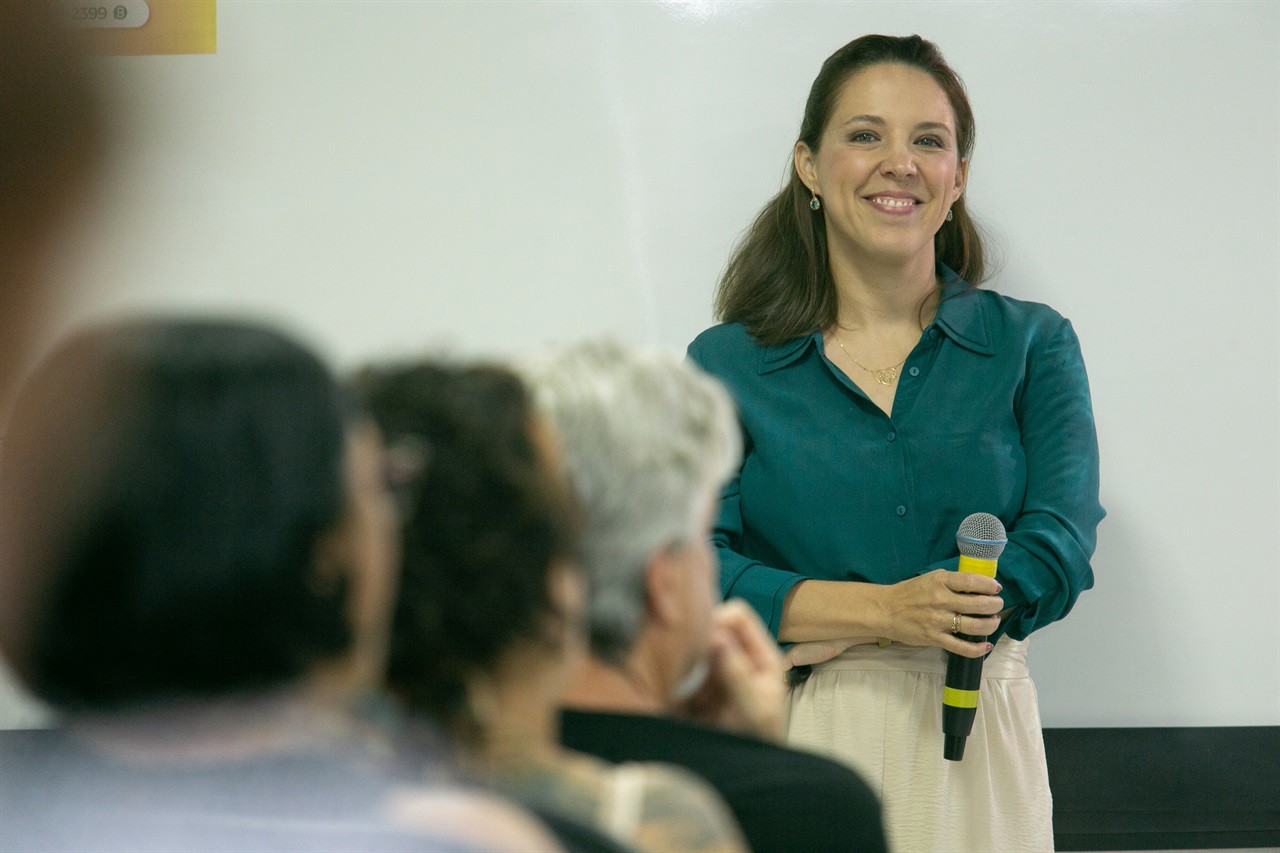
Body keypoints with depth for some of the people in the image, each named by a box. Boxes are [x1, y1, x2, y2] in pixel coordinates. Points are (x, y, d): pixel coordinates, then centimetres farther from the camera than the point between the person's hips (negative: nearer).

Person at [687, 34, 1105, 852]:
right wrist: (886, 609, -22)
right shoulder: (725, 364, 3)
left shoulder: (1033, 346, 5)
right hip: (793, 745, -1)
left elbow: (1055, 552, -8)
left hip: (973, 746, 1)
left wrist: (819, 636, -15)